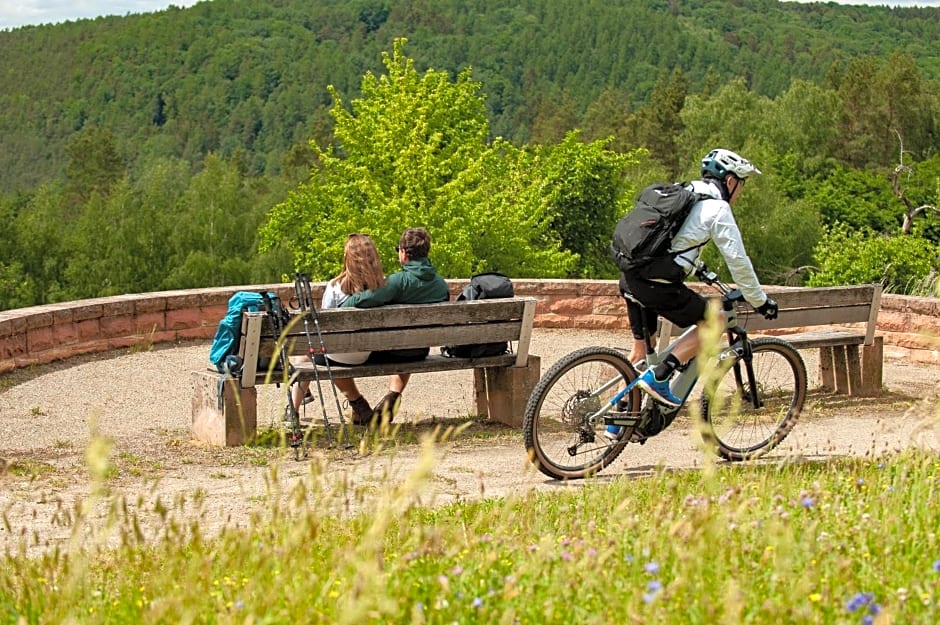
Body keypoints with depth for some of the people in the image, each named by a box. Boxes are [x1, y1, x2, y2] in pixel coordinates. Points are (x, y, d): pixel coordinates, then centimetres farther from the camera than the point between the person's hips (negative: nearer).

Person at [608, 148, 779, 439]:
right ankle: (658, 376, -4)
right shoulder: (717, 208, -2)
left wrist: (699, 269, 51)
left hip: (630, 277, 8)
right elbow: (738, 261, -2)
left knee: (642, 348, 21)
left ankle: (619, 421, 23)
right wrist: (760, 301, 8)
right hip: (657, 284, -8)